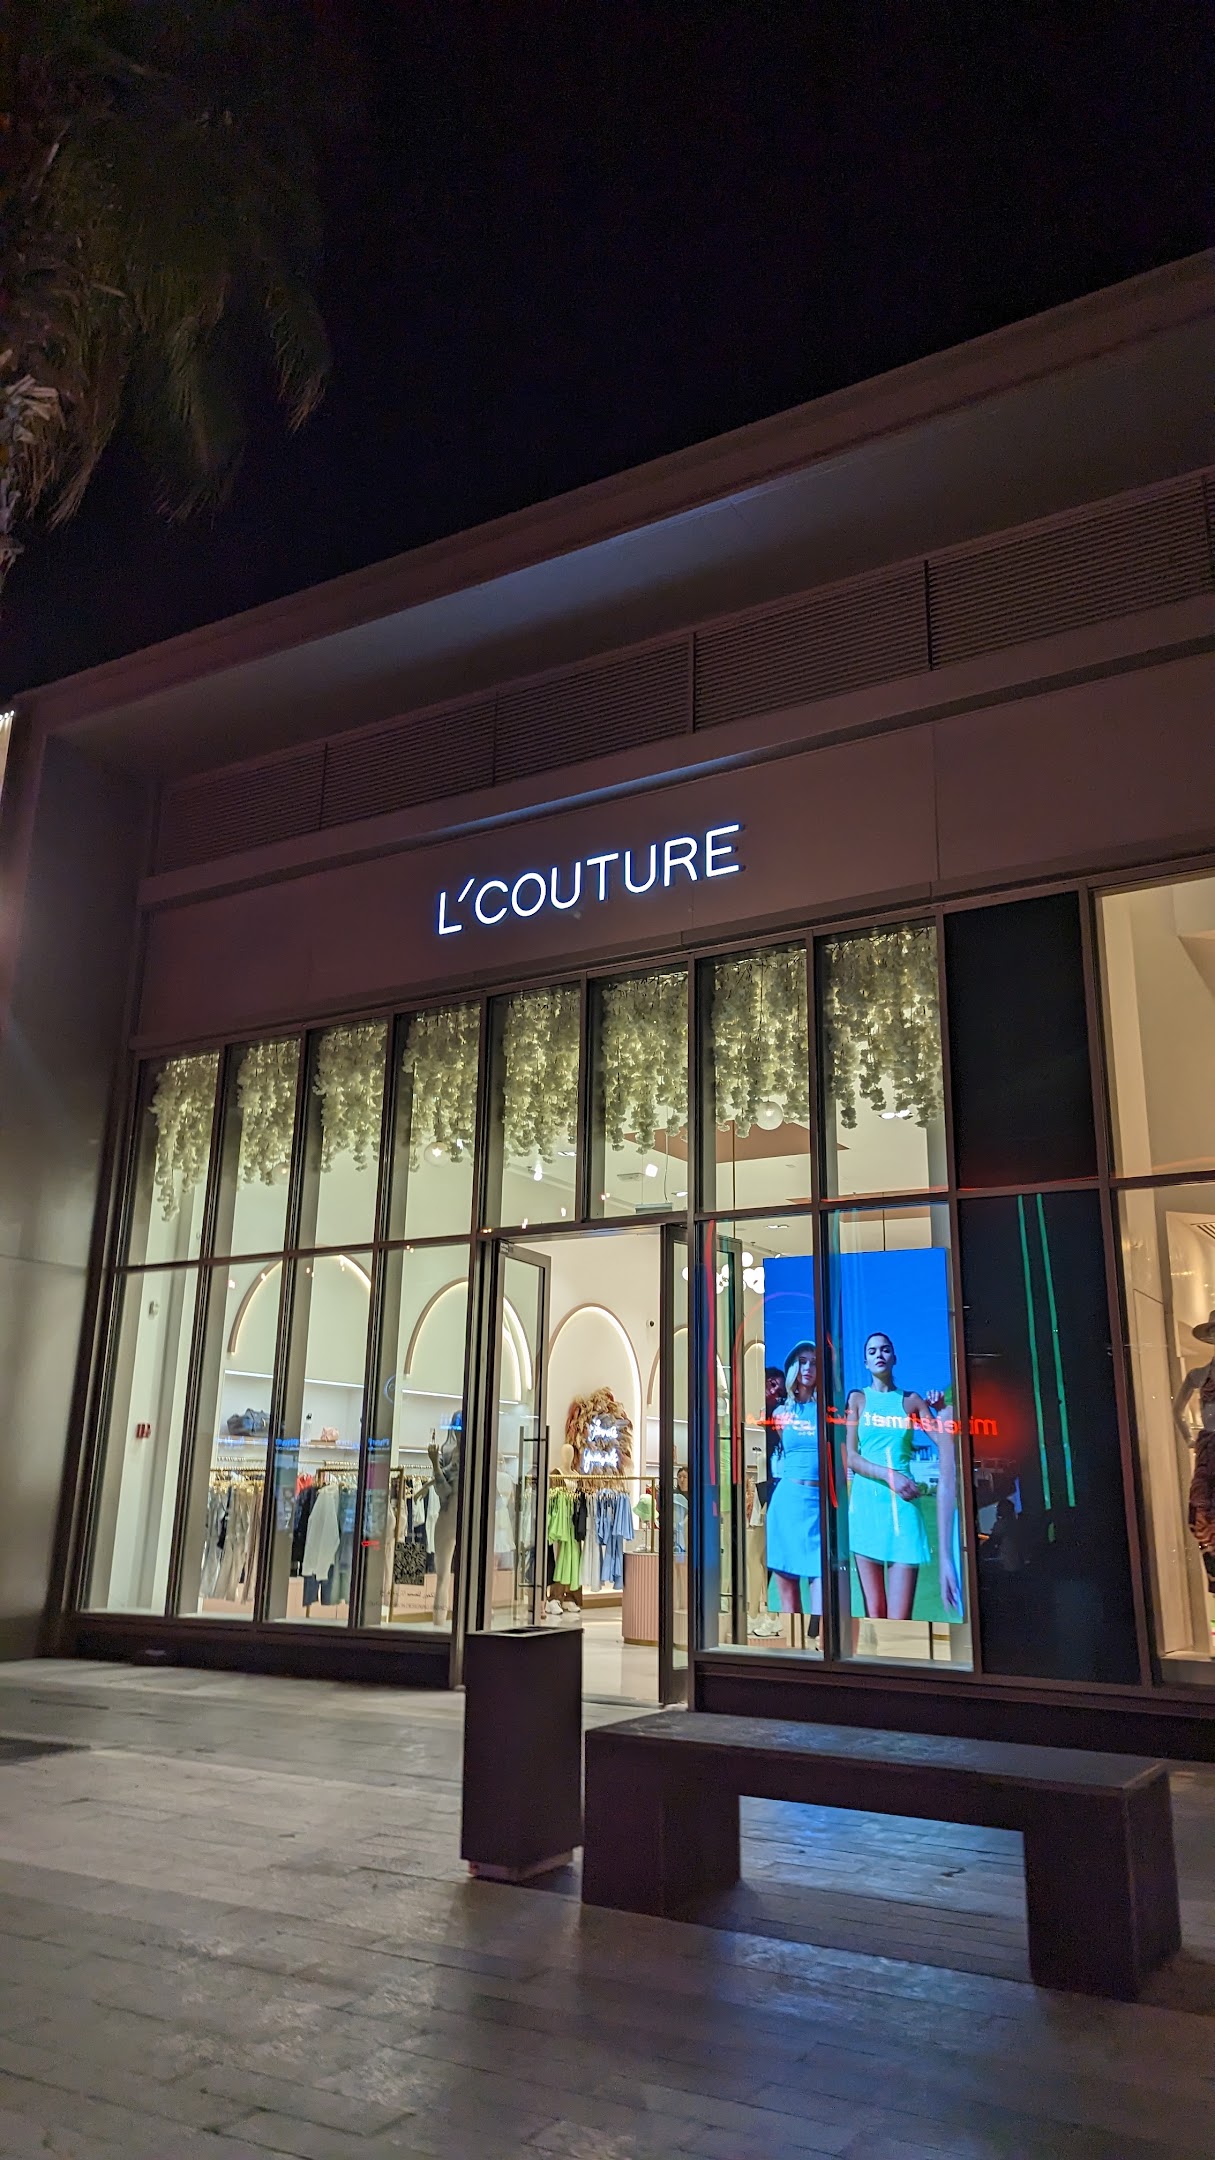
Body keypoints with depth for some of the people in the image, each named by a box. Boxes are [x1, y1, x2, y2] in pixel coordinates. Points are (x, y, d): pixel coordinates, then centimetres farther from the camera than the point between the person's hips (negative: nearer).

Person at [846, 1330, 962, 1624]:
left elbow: (947, 1445, 4)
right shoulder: (857, 1398, 10)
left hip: (902, 1504, 0)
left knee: (899, 1617, -8)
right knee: (874, 1613, -1)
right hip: (866, 1502, 0)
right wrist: (889, 1476, -12)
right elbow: (850, 1457, 2)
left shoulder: (912, 1400, 13)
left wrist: (941, 1409, -9)